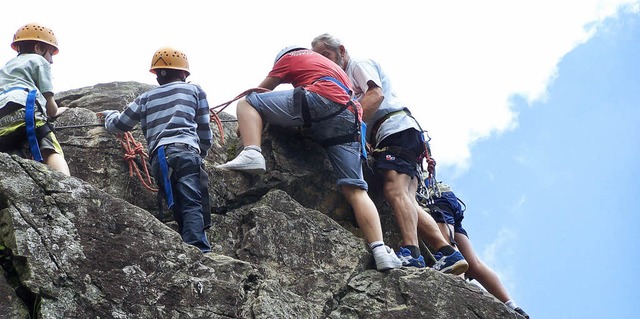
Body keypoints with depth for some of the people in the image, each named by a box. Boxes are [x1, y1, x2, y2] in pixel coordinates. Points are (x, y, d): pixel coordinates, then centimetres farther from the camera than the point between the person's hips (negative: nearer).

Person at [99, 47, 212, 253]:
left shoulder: (146, 98, 27)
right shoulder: (194, 90, 21)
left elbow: (118, 125, 34)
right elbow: (205, 135, 20)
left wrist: (109, 115, 56)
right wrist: (201, 154, 38)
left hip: (159, 158, 3)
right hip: (186, 151, -3)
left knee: (180, 211, 6)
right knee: (193, 206, -17)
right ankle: (199, 251, -37)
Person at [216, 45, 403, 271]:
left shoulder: (289, 56, 27)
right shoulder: (333, 66, 44)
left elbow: (260, 92, 31)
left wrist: (244, 123, 45)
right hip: (349, 118, 6)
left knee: (246, 102, 7)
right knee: (355, 189, 0)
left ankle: (251, 153, -20)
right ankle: (380, 251, -15)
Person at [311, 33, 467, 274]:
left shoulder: (360, 65, 9)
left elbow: (376, 94, -10)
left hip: (397, 128, -9)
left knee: (395, 189, -25)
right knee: (407, 202, -6)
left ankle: (411, 252, -40)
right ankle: (447, 253, -17)